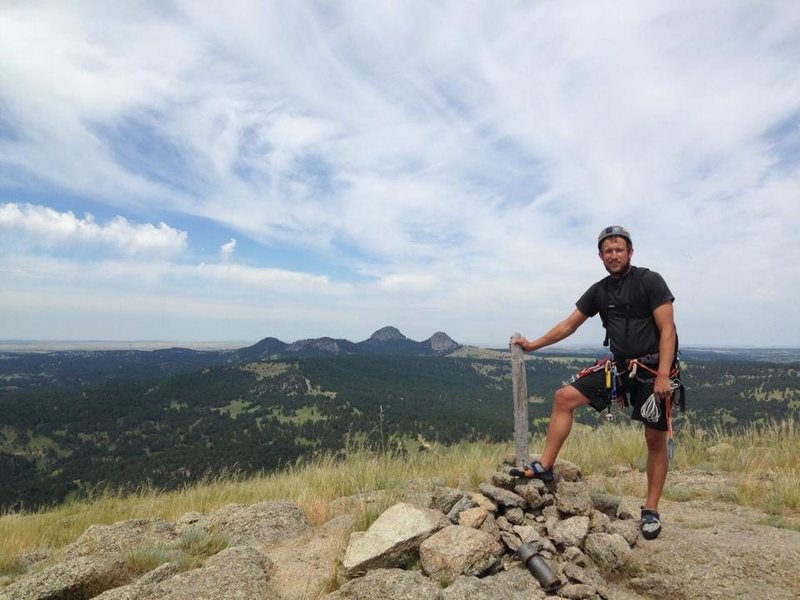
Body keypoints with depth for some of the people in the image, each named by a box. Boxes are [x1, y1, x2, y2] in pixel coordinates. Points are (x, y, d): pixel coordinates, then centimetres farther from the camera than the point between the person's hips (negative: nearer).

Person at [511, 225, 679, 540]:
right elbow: (569, 325, 10)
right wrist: (533, 345, 6)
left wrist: (662, 375, -22)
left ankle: (651, 510, 19)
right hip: (619, 366, 5)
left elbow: (667, 330, -14)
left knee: (655, 439, 2)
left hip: (653, 368, -4)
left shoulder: (650, 281, -9)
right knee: (564, 396, -9)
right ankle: (545, 467, -4)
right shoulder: (599, 291, 6)